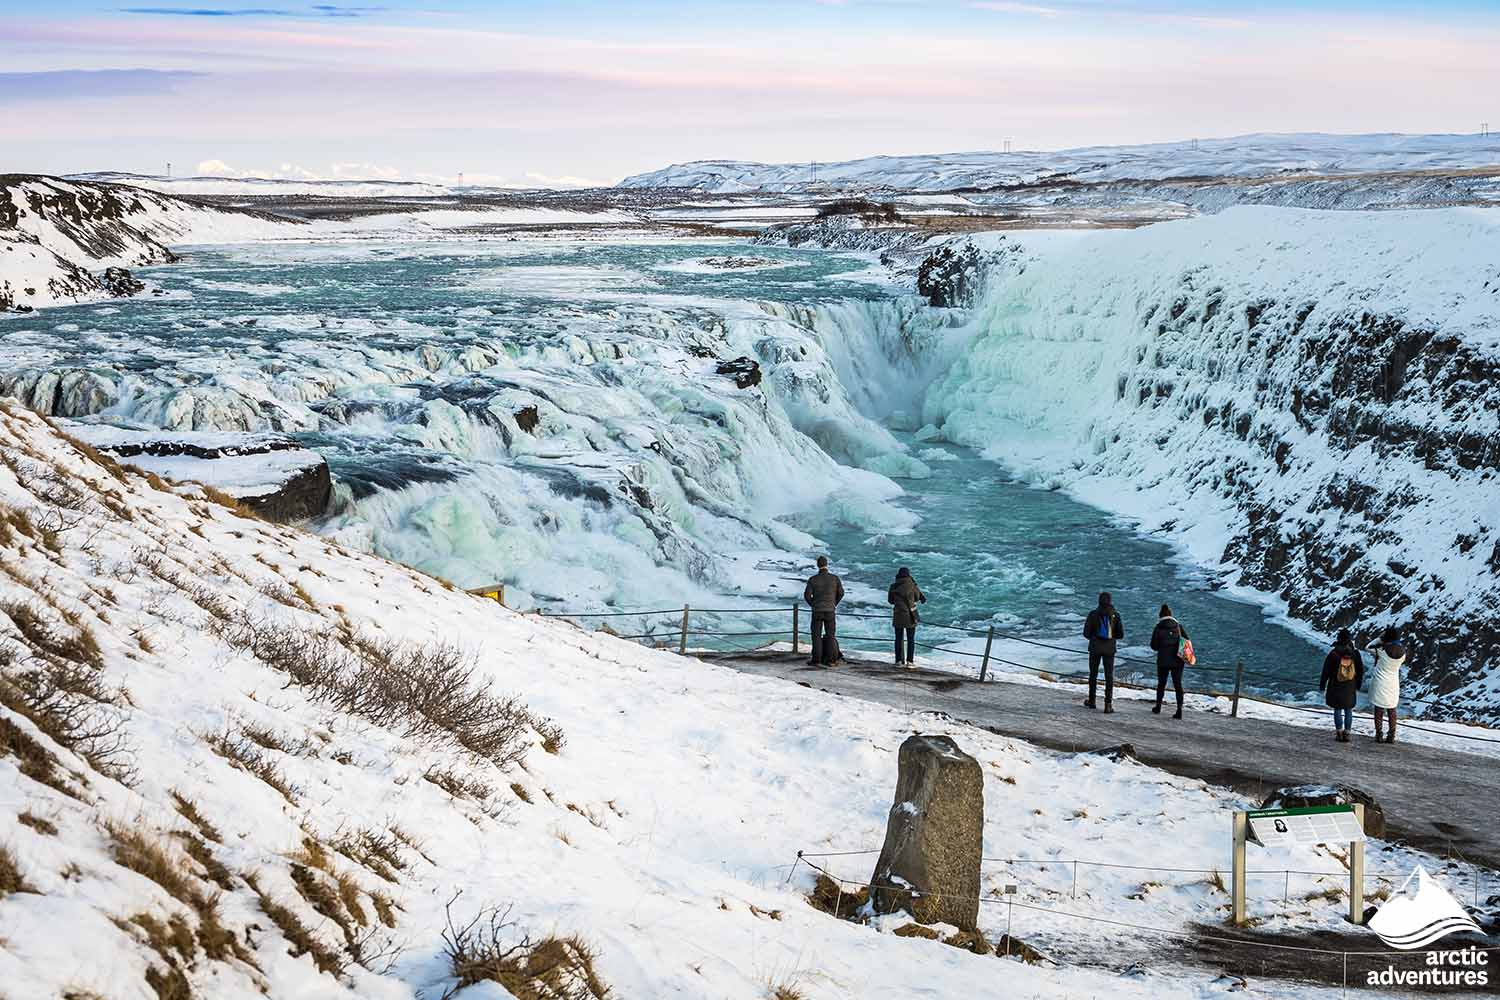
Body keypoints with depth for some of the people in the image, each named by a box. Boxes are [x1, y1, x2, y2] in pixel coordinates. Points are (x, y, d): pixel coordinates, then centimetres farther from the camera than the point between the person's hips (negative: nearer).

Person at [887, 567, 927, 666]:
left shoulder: (893, 587, -3)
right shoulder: (912, 586, -8)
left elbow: (890, 600, 10)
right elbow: (922, 598, 5)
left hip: (897, 616, 2)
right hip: (910, 616, -1)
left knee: (898, 638, 13)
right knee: (911, 639, 8)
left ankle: (899, 660, 12)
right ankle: (909, 661, 4)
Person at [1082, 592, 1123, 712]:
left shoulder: (1093, 614, -8)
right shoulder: (1115, 615, -5)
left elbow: (1086, 633, -6)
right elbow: (1121, 634, -2)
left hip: (1095, 648, 0)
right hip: (1109, 648, 0)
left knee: (1093, 673, 16)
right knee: (1109, 675, 4)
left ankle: (1092, 700, 25)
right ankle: (1108, 704, -5)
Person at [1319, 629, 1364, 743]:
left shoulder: (1333, 654, -13)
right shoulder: (1355, 654, -5)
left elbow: (1325, 672, -8)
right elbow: (1361, 671, 4)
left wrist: (1322, 686, 2)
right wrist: (1358, 686, 16)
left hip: (1335, 686, -2)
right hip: (1350, 688, 2)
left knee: (1337, 709, 10)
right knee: (1348, 710, 12)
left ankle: (1339, 733, 8)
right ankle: (1346, 733, 9)